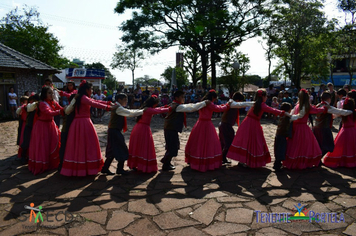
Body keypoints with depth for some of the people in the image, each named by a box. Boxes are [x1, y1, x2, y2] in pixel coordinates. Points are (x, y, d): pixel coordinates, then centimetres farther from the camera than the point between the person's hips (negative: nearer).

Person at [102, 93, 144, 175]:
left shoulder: (120, 108, 16)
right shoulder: (118, 108, -16)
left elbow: (129, 112, 17)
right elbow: (130, 113, -20)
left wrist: (141, 111, 10)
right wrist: (142, 111, -12)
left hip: (114, 132, 10)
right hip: (114, 132, -10)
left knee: (113, 151, 14)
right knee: (122, 150, -1)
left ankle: (105, 168, 20)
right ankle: (120, 169, 10)